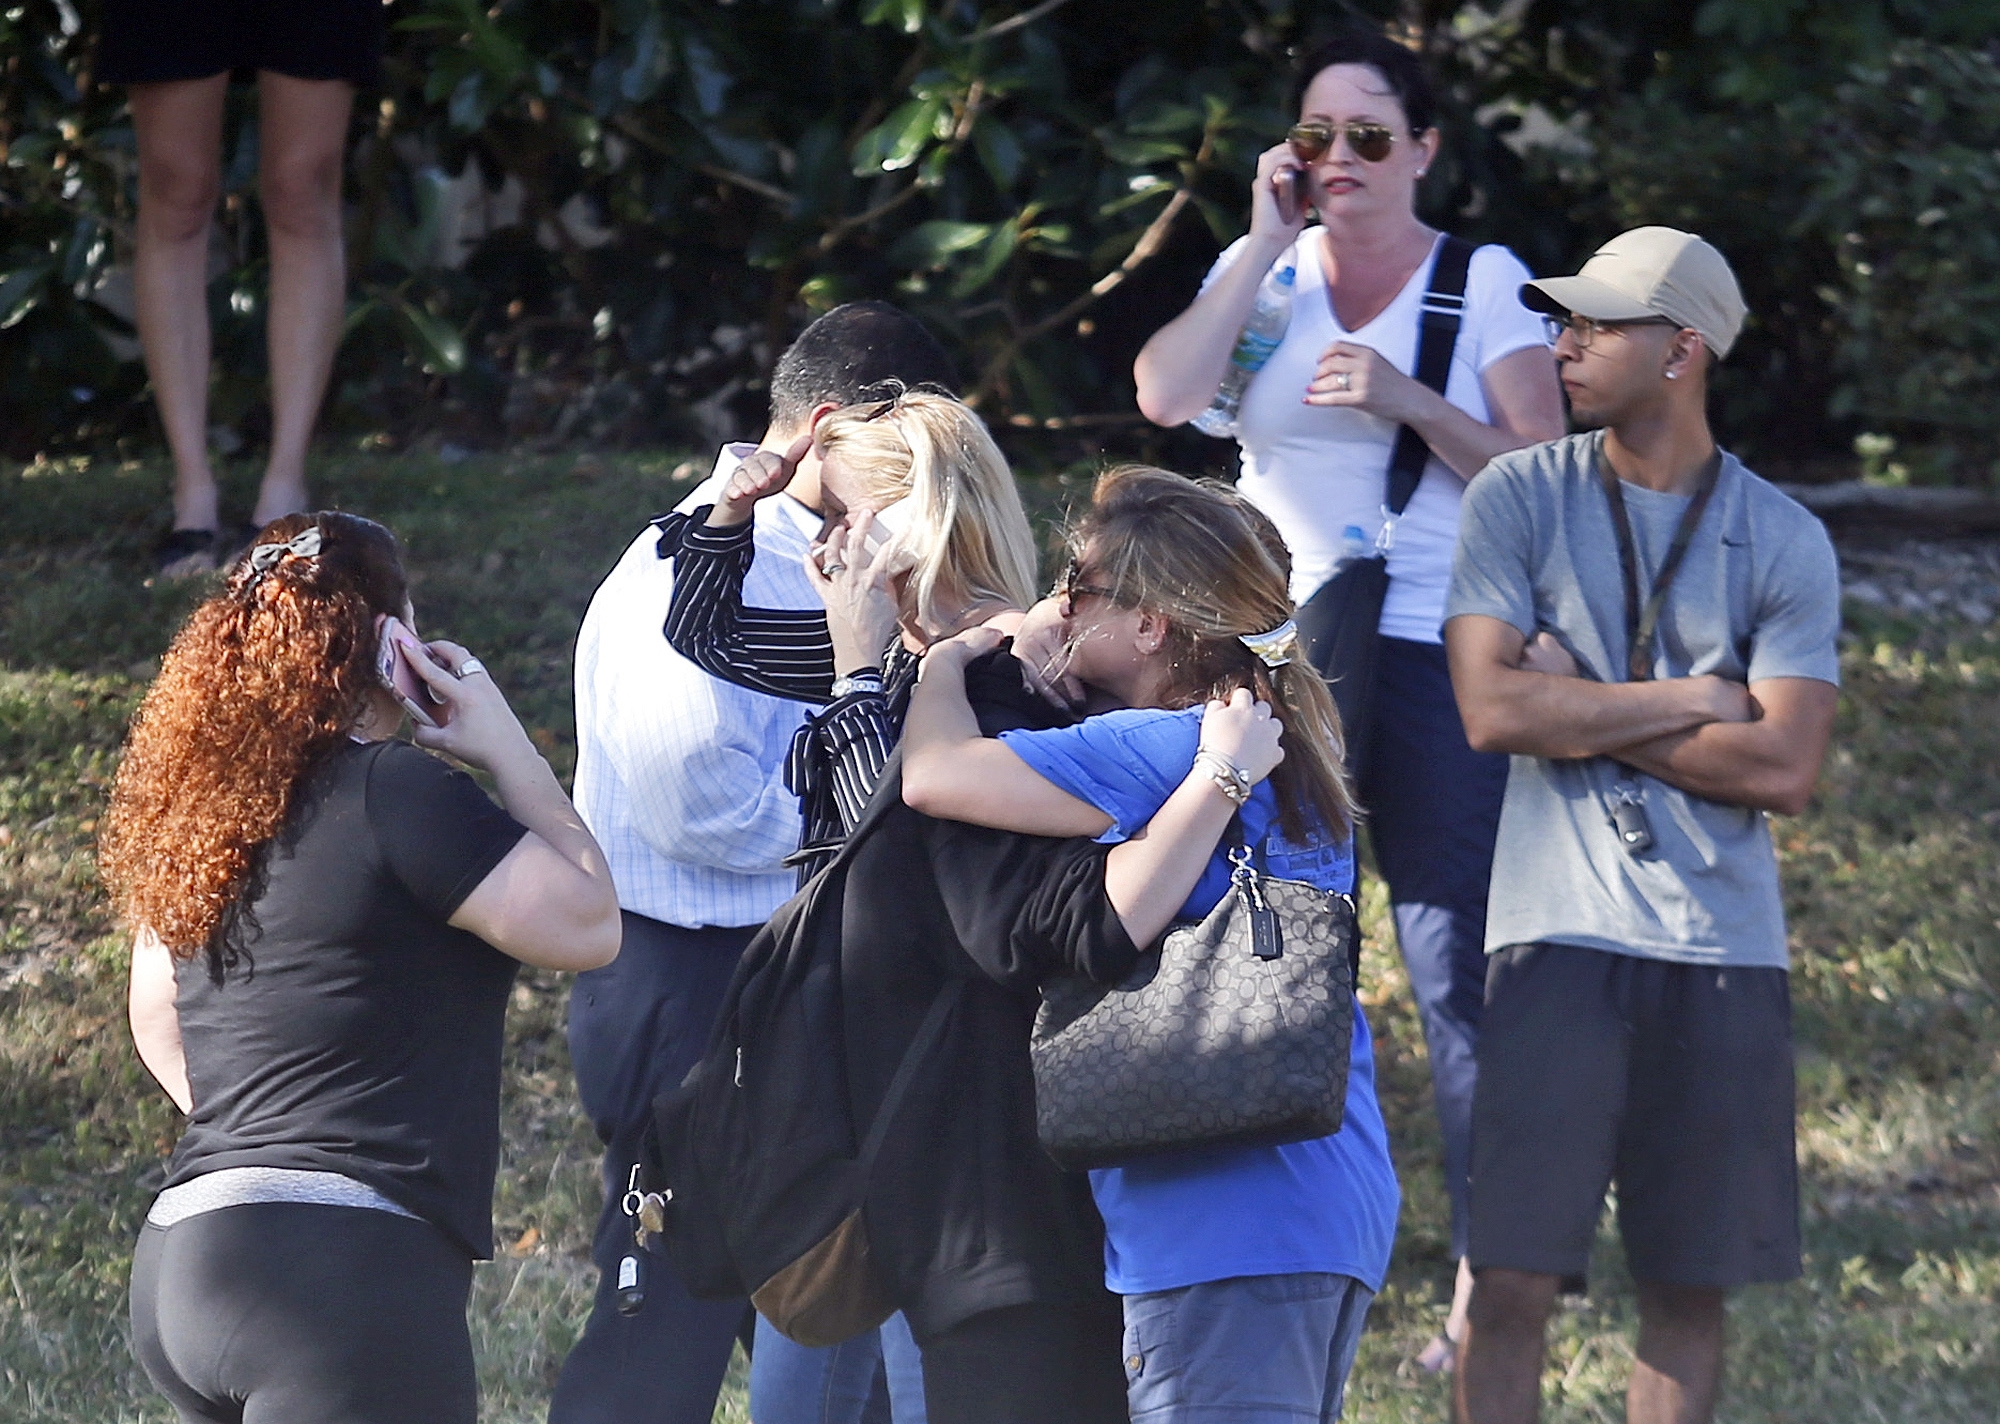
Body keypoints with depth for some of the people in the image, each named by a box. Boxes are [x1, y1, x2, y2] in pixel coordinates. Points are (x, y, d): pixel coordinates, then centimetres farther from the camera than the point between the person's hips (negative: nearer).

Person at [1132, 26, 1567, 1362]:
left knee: (1458, 974, -5)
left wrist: (1405, 401, -16)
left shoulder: (1485, 285, 2)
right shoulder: (1265, 271, 8)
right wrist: (1268, 242, -8)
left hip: (1433, 662, -3)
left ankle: (1488, 1274, 1)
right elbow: (1166, 395, -8)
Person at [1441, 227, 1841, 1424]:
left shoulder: (1784, 542, 4)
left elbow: (1784, 768, -6)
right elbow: (1493, 707, -9)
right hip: (1561, 935, -1)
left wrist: (1584, 712, -7)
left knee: (1692, 1282, 6)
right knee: (1515, 1277, -6)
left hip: (1724, 948, 1)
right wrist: (1685, 702, -5)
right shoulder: (1520, 499, 3)